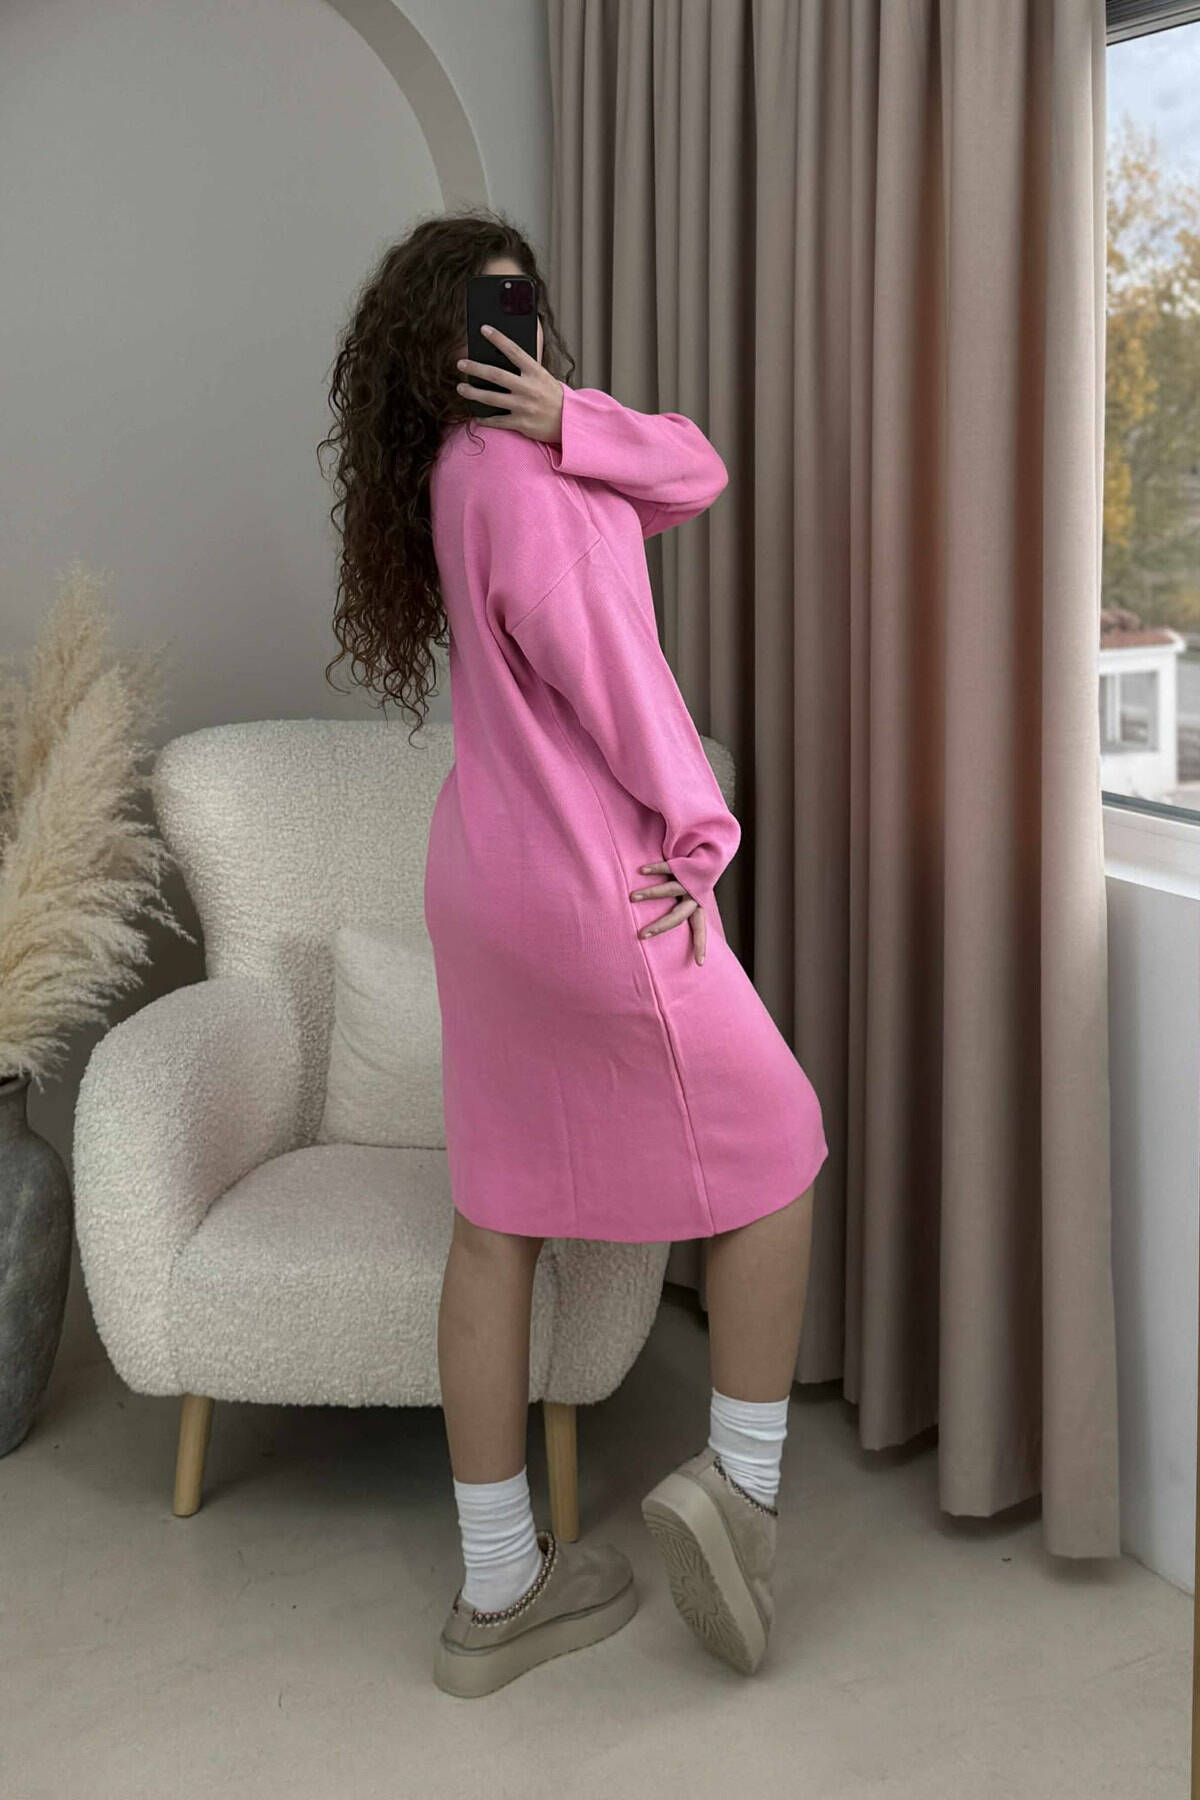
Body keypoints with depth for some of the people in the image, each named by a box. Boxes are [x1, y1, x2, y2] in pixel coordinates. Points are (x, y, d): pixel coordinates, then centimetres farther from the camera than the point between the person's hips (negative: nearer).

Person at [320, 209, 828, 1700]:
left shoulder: (477, 463, 15)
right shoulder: (511, 471, -13)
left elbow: (694, 473, 7)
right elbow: (594, 651, -18)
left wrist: (568, 420, -11)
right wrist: (694, 832, -9)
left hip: (485, 882, 9)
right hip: (593, 886, -9)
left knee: (500, 1220, 11)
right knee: (773, 1152, 10)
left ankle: (499, 1592, 22)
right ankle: (736, 1484, 15)